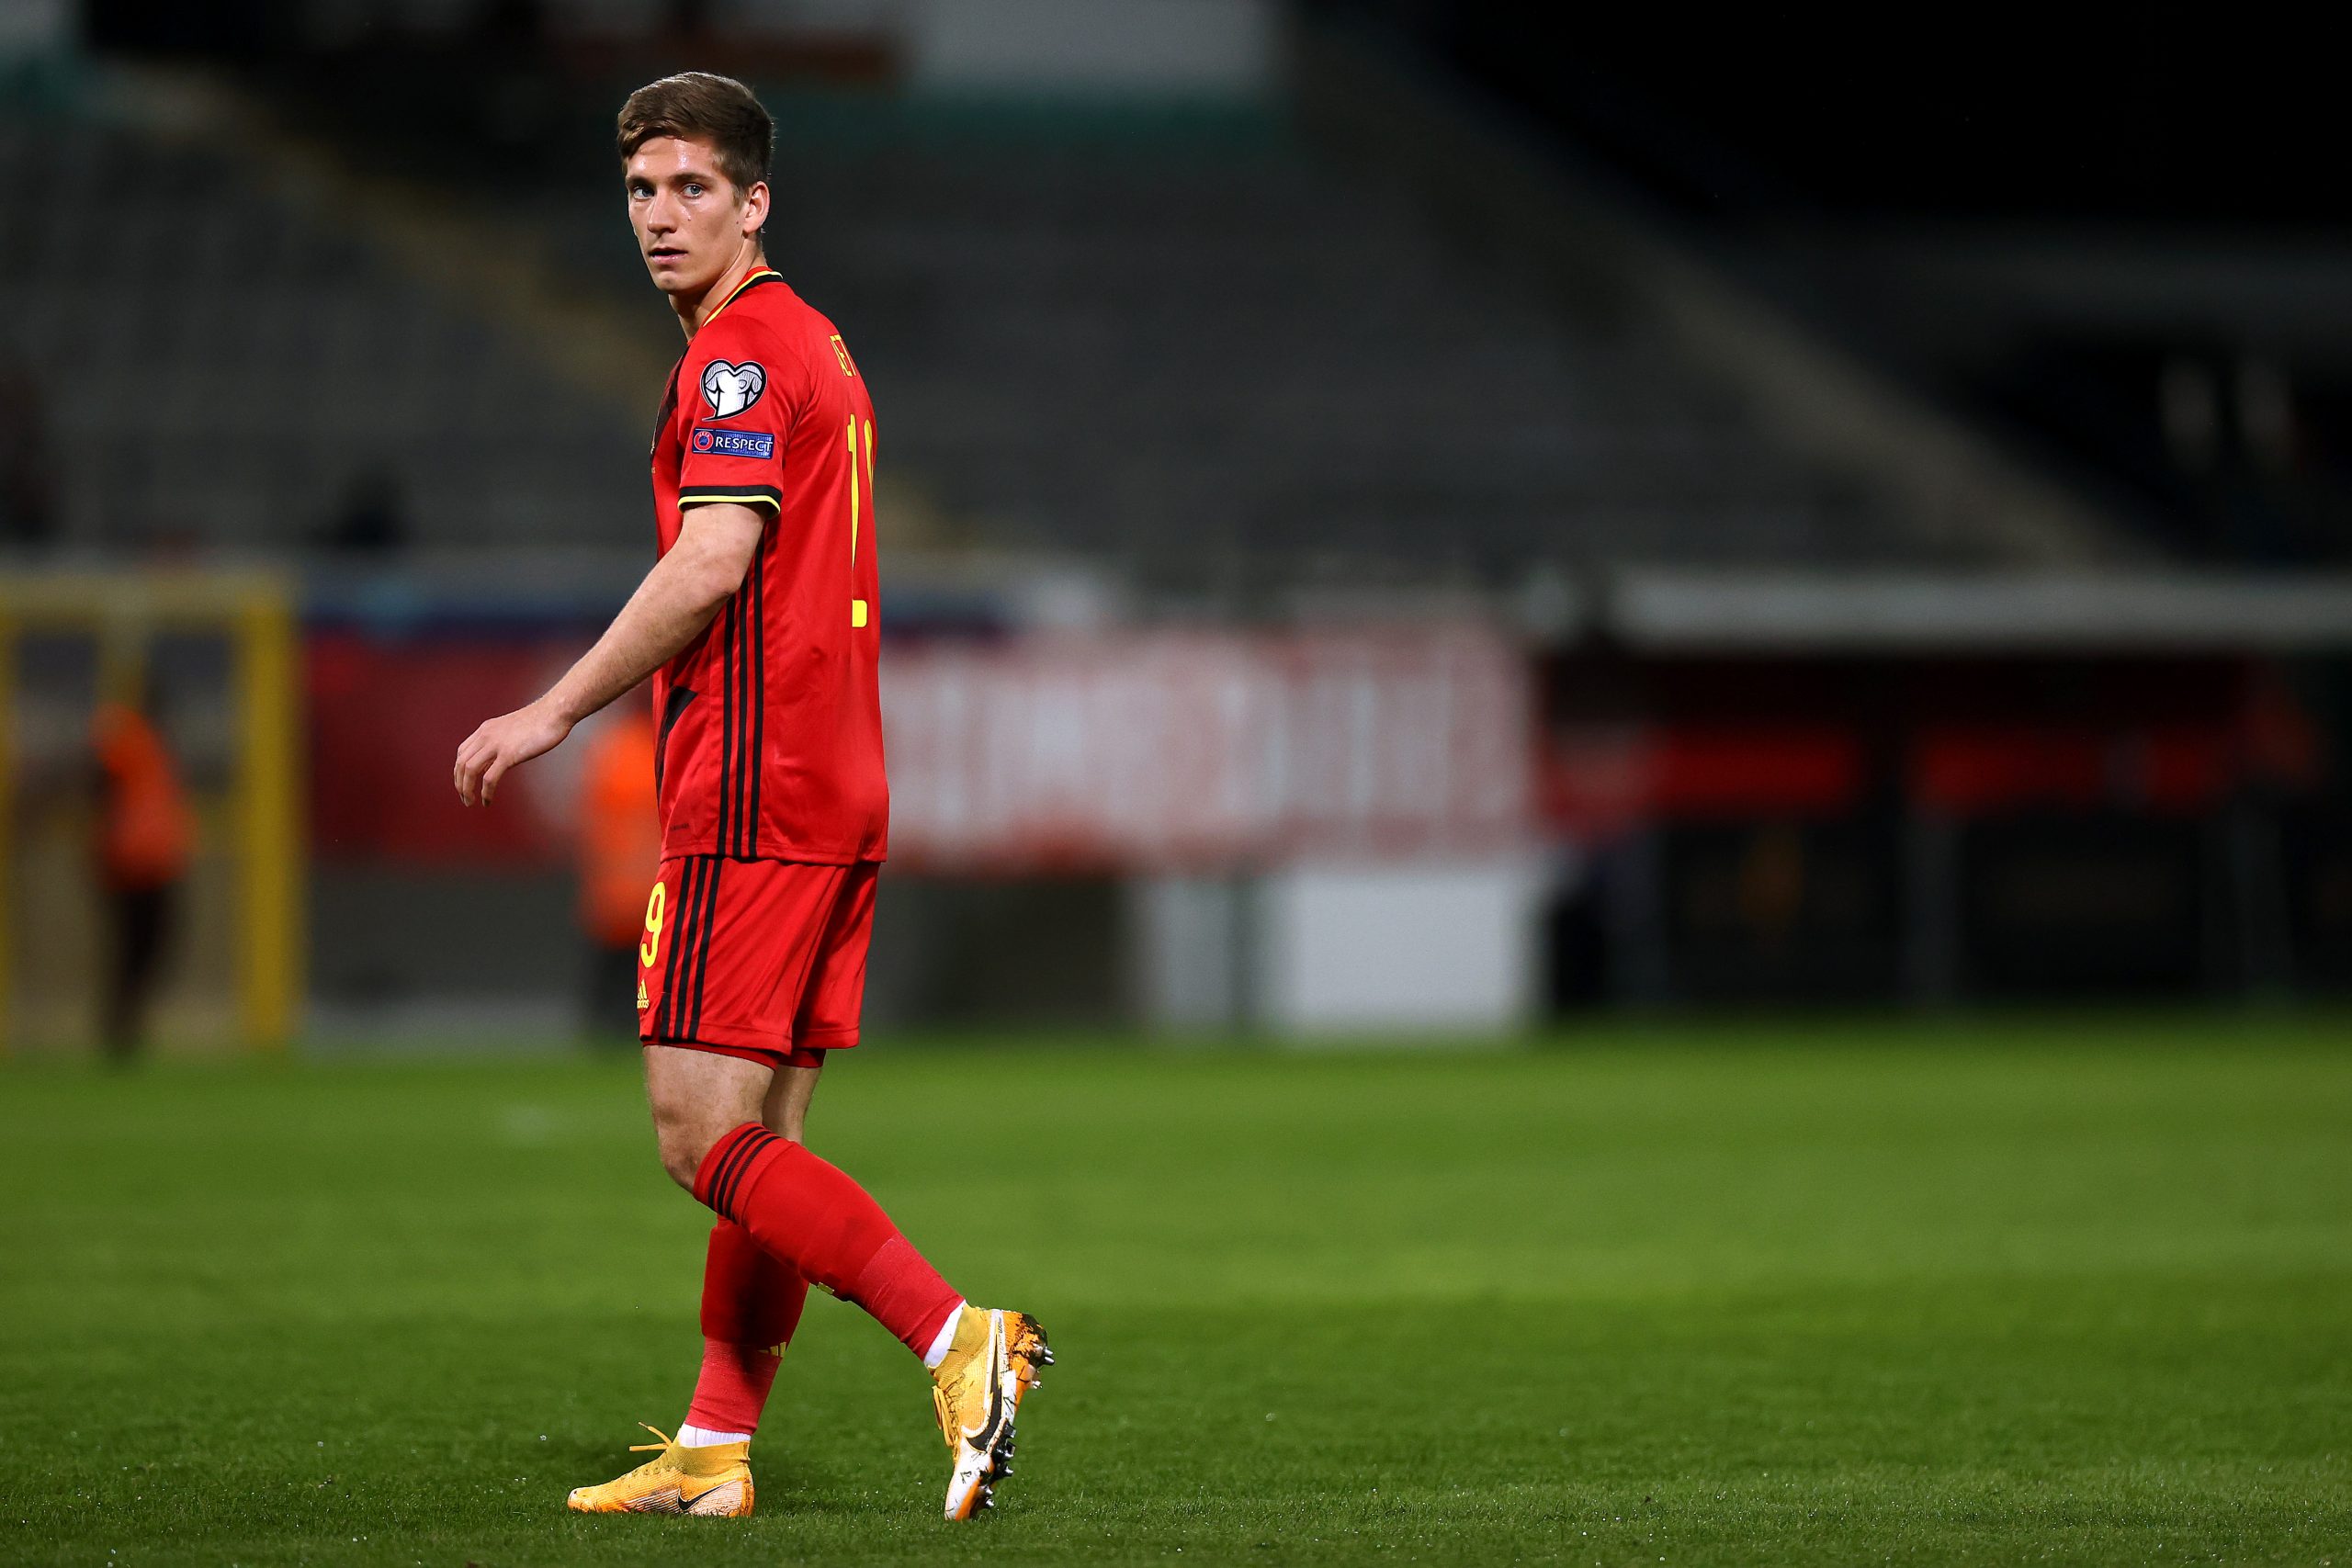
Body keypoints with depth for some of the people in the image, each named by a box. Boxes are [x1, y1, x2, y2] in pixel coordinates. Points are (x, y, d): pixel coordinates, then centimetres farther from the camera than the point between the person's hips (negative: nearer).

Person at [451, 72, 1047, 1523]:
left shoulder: (742, 352, -11)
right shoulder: (815, 345, 20)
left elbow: (712, 564, -21)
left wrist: (553, 714, -16)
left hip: (754, 800, -10)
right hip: (836, 792, 10)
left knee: (705, 1138, -11)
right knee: (759, 1143, 10)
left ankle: (962, 1341, -18)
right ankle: (715, 1453, 13)